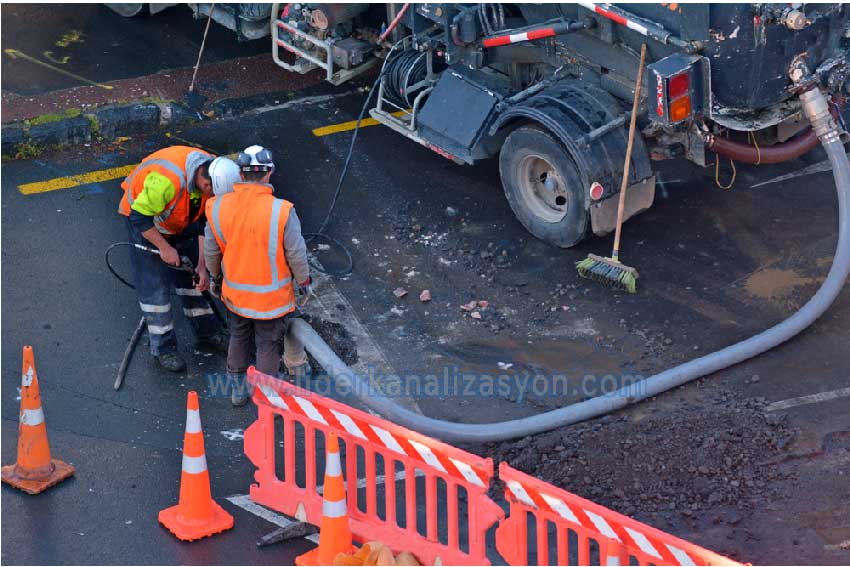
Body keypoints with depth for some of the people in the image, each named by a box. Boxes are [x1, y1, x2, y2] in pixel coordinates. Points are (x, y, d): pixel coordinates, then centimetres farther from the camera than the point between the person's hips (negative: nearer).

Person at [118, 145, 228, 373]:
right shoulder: (167, 180, -43)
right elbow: (140, 217, -30)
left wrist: (202, 266, -9)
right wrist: (164, 247, -21)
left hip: (182, 222, 6)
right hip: (143, 219, -6)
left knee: (194, 277, 12)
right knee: (154, 286, -4)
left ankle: (208, 331, 28)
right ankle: (163, 348, 8)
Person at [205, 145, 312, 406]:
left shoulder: (218, 207, -14)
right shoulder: (282, 211, -26)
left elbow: (211, 251, 1)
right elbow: (296, 255, -15)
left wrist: (215, 274, 22)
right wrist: (304, 280, 5)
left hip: (234, 294, 4)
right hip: (272, 297, -3)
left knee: (238, 339, 26)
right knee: (268, 346, 16)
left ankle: (238, 390, 42)